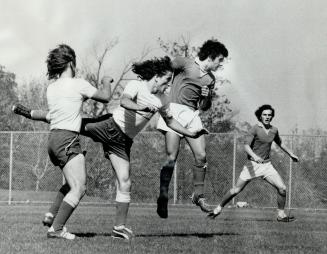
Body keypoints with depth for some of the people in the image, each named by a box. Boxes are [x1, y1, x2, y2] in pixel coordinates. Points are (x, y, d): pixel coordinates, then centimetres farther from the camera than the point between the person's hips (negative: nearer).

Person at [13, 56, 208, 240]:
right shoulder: (136, 86, -12)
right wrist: (143, 108, -50)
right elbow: (125, 101, -33)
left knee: (124, 183, -5)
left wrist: (192, 134, 20)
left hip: (123, 142, 4)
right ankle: (31, 113, 13)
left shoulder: (163, 100, 8)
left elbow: (170, 121, 24)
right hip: (110, 127, -4)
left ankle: (120, 227, -2)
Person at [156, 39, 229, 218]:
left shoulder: (210, 79, 17)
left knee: (201, 156, -4)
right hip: (174, 110, -6)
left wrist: (206, 98, 1)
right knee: (171, 158, -11)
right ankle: (163, 198, -4)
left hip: (192, 115, 6)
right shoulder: (184, 64, -2)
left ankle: (198, 195, 11)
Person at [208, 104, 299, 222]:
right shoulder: (255, 129, -11)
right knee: (236, 190, -4)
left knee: (282, 188, -10)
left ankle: (281, 214, 6)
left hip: (267, 165, 4)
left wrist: (291, 154, 33)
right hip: (252, 164, -4)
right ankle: (219, 209, 16)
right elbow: (246, 146, -21)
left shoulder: (274, 130, 6)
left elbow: (279, 143, 28)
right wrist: (254, 156, -39)